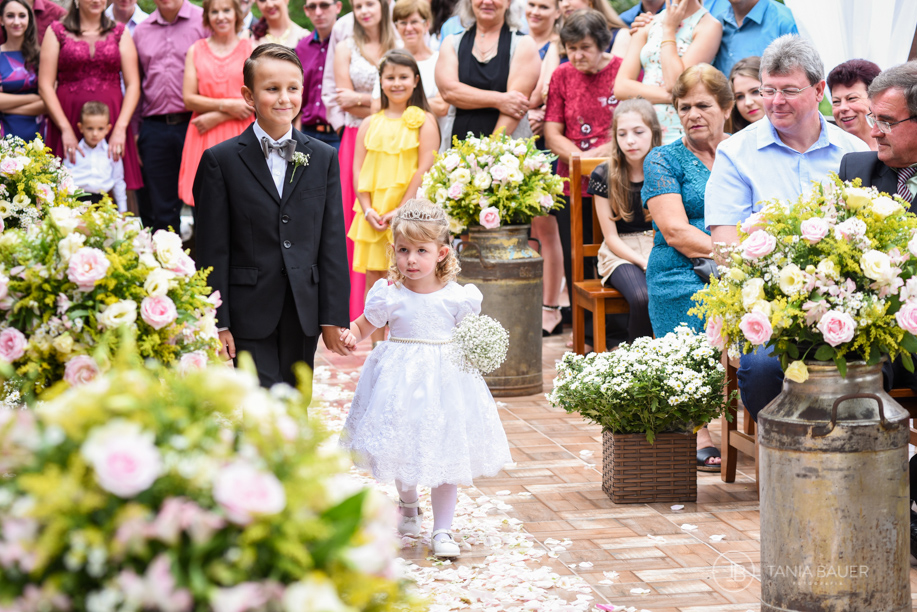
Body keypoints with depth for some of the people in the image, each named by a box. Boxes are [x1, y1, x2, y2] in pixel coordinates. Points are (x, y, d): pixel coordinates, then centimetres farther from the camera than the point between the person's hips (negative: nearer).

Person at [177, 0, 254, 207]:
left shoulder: (251, 49, 6)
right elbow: (189, 99, 5)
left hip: (240, 136, -1)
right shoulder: (195, 51, 12)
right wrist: (227, 106, -7)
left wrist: (216, 117, -8)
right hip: (204, 141, 1)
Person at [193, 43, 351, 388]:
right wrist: (217, 321, -8)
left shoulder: (324, 158, 7)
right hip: (250, 315, -3)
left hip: (303, 314, 4)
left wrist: (333, 316, 2)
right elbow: (213, 251, -3)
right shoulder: (221, 161, -2)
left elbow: (332, 243, 6)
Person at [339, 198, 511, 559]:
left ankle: (442, 530, 10)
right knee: (401, 447, 12)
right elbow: (364, 325, 4)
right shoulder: (389, 295, -7)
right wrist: (350, 335, -17)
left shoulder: (457, 297, -6)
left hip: (445, 378, 0)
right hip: (400, 380, 1)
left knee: (446, 453, 0)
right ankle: (408, 506, 43)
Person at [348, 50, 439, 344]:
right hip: (372, 216, 4)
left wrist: (400, 211, -14)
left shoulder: (424, 121, 1)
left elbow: (425, 169, -7)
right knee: (373, 280, 4)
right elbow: (358, 169, 9)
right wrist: (367, 210, -6)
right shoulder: (370, 124, 13)